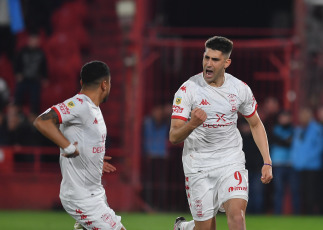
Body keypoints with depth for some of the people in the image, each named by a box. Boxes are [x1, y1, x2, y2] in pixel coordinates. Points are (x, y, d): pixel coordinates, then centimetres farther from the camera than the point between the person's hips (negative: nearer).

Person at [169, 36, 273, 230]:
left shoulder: (240, 89, -1)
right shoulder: (188, 89, -11)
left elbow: (256, 124, 14)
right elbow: (174, 137, -14)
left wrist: (267, 162, 6)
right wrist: (192, 124, -35)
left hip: (232, 163, 2)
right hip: (198, 166, -2)